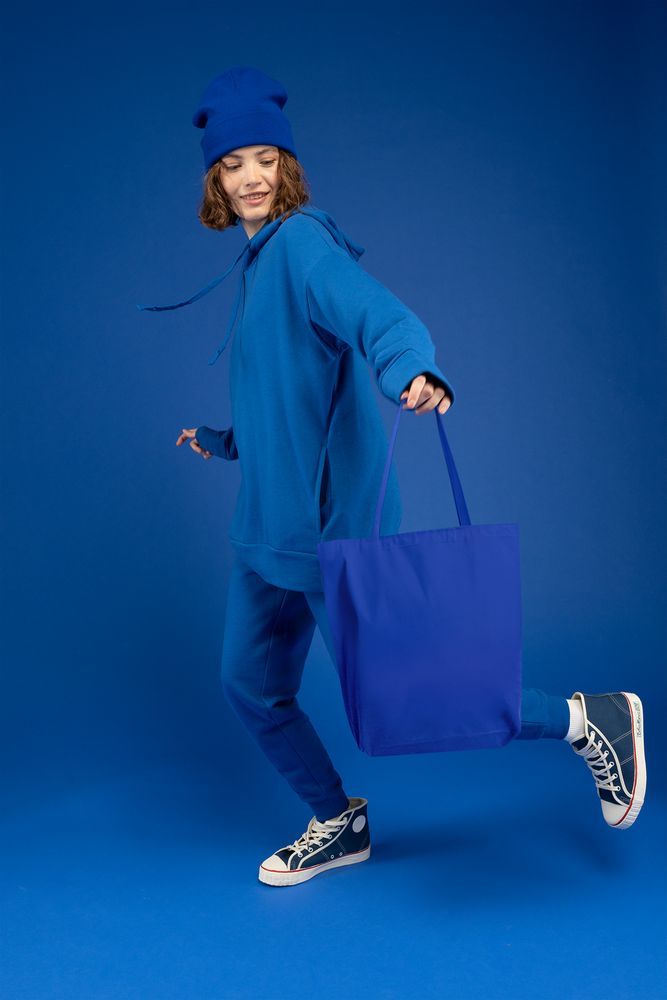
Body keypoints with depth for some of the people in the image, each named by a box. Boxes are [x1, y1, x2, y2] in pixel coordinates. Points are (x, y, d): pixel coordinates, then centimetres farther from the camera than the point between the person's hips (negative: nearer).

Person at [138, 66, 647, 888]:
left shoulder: (303, 245, -12)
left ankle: (588, 722, 11)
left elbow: (380, 316, -32)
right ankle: (339, 824, 35)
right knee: (251, 688, 15)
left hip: (329, 522, -9)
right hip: (271, 525, 9)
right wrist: (219, 442, 42)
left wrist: (412, 371, -54)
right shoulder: (258, 261, 15)